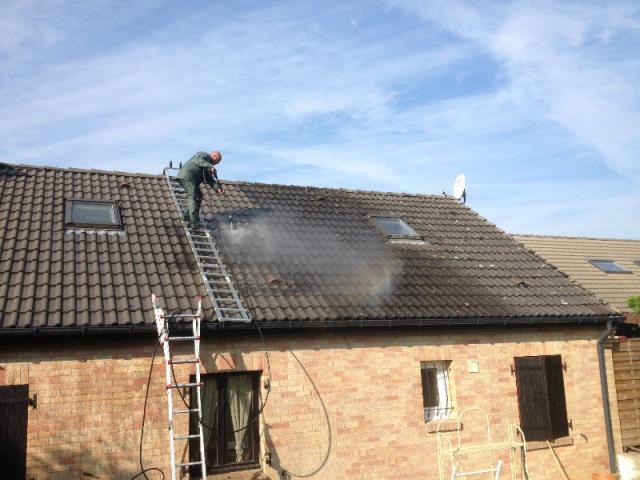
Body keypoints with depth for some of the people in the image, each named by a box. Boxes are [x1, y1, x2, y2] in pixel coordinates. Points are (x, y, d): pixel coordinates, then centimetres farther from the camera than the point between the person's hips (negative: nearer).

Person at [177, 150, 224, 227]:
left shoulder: (207, 169, 25)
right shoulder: (204, 155, 0)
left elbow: (209, 180, 16)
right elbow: (198, 160, -23)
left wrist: (218, 188, 2)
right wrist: (210, 166, -33)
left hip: (192, 179, 10)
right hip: (186, 177, -10)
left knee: (198, 196, 16)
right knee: (194, 196, -17)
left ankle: (187, 216, 20)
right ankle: (194, 221, -23)